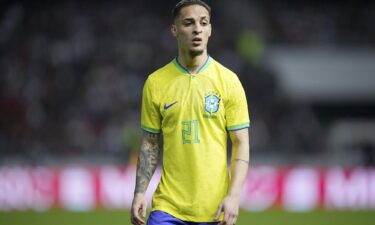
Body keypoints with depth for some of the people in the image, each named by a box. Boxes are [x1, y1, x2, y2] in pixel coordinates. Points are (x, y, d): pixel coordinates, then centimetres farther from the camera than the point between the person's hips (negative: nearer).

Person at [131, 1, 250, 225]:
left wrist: (234, 196, -12)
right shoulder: (156, 82, 4)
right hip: (168, 207, 1)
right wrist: (140, 193, -3)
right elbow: (150, 144, 9)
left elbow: (241, 144, -1)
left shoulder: (228, 80, 0)